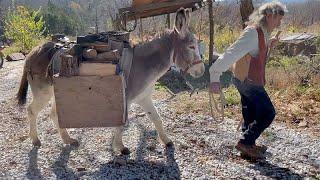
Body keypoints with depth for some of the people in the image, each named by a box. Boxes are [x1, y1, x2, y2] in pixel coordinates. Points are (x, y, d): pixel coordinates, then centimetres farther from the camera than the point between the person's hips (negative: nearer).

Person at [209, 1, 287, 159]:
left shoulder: (261, 32, 9)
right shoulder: (253, 32, -21)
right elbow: (232, 53, -30)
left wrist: (269, 44, 9)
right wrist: (215, 76, -37)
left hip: (243, 79, 10)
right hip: (249, 81, -10)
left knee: (250, 113, 20)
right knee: (268, 113, -2)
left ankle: (248, 146, 34)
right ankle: (245, 143, 5)